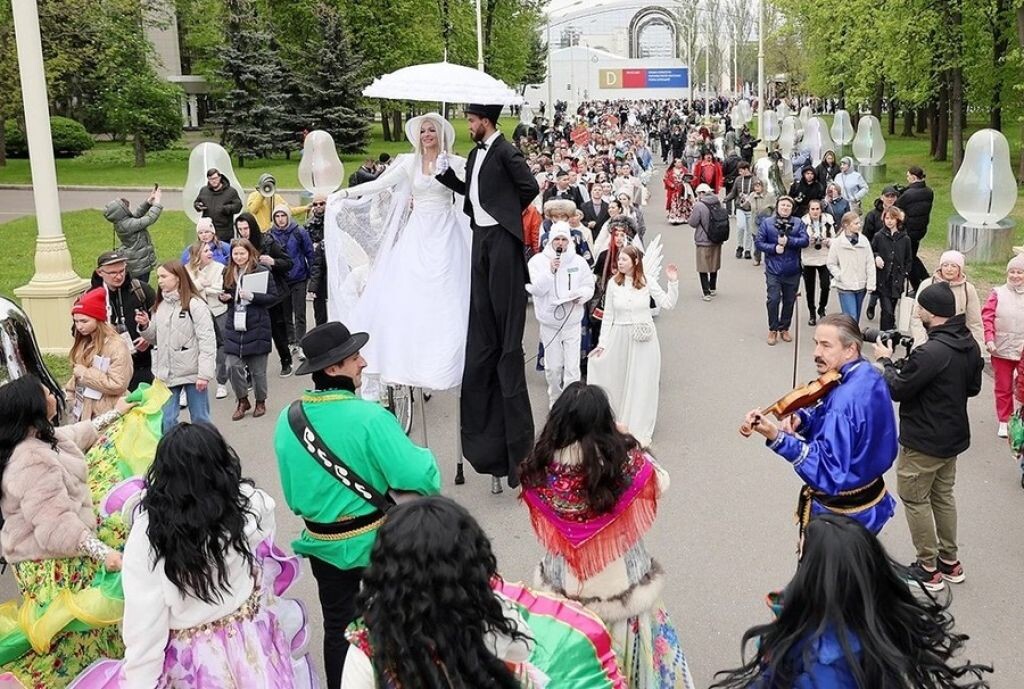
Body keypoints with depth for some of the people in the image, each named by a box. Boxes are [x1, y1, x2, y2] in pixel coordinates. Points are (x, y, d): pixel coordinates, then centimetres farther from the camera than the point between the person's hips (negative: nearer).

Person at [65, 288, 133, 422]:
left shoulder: (117, 346, -14)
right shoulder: (84, 343, 11)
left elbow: (117, 385, -21)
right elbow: (77, 376, 18)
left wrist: (85, 373, -17)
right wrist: (68, 396, 5)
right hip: (82, 413, 8)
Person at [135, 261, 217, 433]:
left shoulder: (195, 304, -10)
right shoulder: (160, 306, 11)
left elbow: (207, 341, -14)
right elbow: (155, 339, 19)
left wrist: (204, 373, -19)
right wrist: (145, 326, -2)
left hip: (192, 372, -6)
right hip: (166, 372, 6)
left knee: (200, 419, 6)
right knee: (165, 420, 7)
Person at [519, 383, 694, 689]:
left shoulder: (540, 466, -19)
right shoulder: (624, 460, -23)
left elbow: (542, 526, -2)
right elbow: (661, 483, -2)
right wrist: (630, 442, 5)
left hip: (565, 581, 1)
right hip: (620, 579, -1)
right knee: (624, 638, 23)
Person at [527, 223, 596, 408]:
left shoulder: (579, 261, 1)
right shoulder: (538, 261, -4)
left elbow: (589, 286, 7)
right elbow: (534, 289, -12)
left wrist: (581, 295, -15)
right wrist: (550, 271, -24)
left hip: (572, 322, 0)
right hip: (549, 323, 0)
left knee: (572, 367, -4)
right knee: (552, 366, 10)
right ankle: (555, 399, 32)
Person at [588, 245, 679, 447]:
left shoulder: (648, 281, -4)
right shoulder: (613, 283, -2)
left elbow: (667, 303, -4)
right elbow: (608, 316, 2)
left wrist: (673, 282, -16)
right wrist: (602, 343, 1)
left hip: (644, 339, -1)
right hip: (620, 337, 1)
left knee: (642, 384, 5)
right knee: (619, 382, 9)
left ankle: (639, 431, 16)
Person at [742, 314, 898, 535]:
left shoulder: (844, 401, -32)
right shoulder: (868, 375, -2)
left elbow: (828, 471, -36)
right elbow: (830, 417, 10)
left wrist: (776, 437, -44)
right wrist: (800, 419, -11)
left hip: (842, 514, -9)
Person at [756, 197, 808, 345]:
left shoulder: (798, 223, 5)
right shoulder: (766, 222, 1)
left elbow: (805, 240, -6)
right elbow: (758, 242, -1)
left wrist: (788, 241, -19)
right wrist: (774, 248, -15)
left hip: (792, 270, 2)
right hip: (773, 269, -2)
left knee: (789, 301, 9)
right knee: (774, 299, -10)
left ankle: (784, 329, 24)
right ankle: (773, 330, 5)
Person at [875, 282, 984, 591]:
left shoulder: (931, 352, -29)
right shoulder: (970, 345, 0)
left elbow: (896, 389, -19)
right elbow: (973, 387, 13)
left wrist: (885, 361, -4)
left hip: (923, 442, -9)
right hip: (954, 436, 9)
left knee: (914, 499, 6)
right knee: (943, 496, 21)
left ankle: (928, 569, 14)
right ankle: (949, 561, 32)